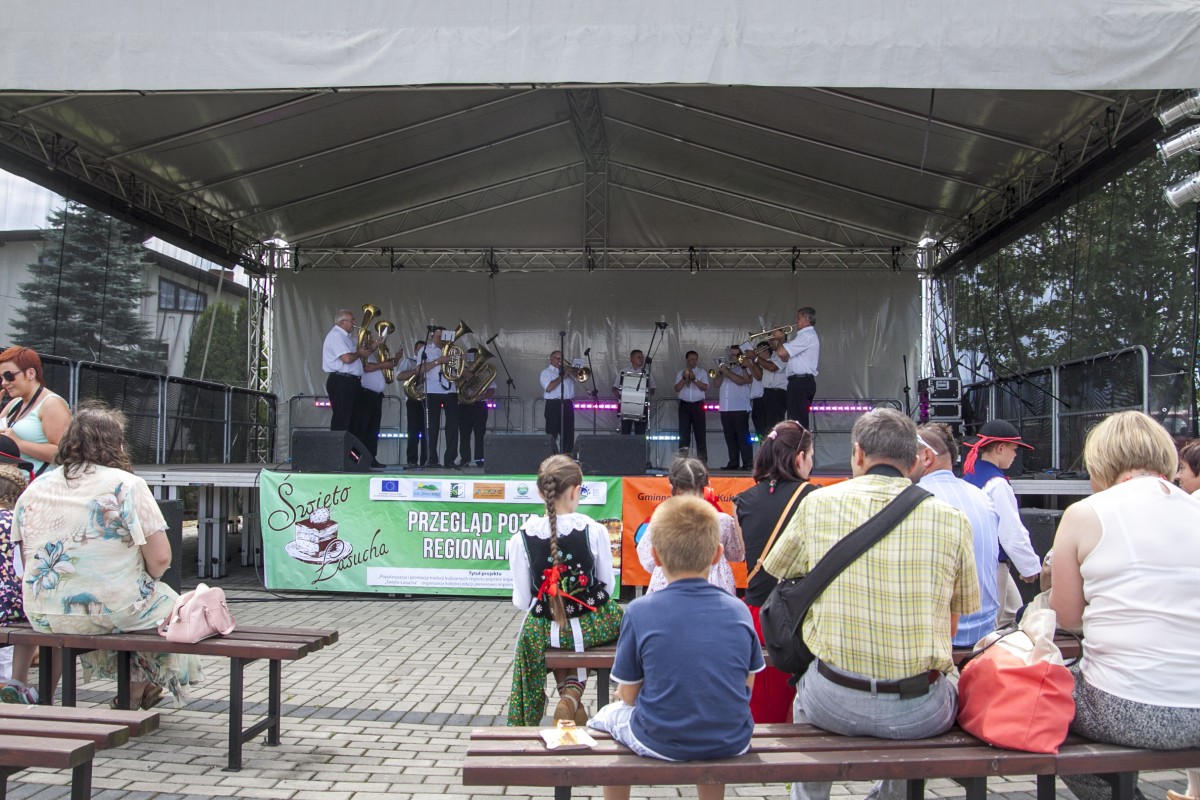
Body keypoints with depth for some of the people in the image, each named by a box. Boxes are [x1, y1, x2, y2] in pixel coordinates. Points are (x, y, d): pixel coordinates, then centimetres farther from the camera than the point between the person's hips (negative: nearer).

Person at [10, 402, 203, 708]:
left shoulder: (33, 490, 5)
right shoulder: (127, 485, -11)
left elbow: (29, 562, 12)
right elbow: (161, 559, -15)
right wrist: (142, 579, 6)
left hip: (43, 615, 5)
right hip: (114, 611, -5)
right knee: (170, 605, 22)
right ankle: (136, 691, 33)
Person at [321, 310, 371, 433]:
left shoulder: (346, 336, 19)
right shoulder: (335, 335, -12)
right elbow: (347, 358, -24)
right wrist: (359, 353, -4)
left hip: (351, 381, 10)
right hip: (340, 382, -10)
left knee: (351, 419, 11)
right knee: (341, 420, -9)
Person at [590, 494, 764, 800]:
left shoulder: (640, 612, -14)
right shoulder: (739, 611, -6)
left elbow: (628, 694, -6)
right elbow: (748, 683, 4)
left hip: (661, 744, -3)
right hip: (732, 744, 3)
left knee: (605, 716, 27)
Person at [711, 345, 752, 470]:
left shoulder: (744, 368, 3)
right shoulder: (725, 367, 22)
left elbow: (741, 380, -16)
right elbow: (716, 385, 15)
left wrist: (726, 371, -9)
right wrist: (720, 373, 0)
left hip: (740, 409, -6)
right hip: (725, 409, 6)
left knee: (743, 437, -9)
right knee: (730, 438, 5)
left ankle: (747, 463, -11)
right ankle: (733, 463, 8)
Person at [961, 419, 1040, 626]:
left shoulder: (969, 477, 7)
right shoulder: (997, 484, -20)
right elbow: (1012, 531, -19)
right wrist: (1031, 566, -8)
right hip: (993, 564, -9)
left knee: (1013, 613, 20)